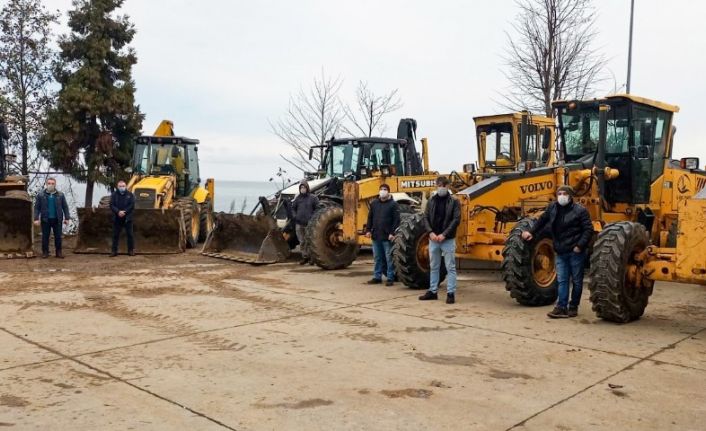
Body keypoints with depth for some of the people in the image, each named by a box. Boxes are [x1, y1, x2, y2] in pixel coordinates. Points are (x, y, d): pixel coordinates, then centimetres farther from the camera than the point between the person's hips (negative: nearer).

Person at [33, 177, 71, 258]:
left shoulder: (60, 195, 4)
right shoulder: (41, 195, 2)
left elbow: (65, 207, 6)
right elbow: (37, 207, 2)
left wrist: (67, 218, 0)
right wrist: (36, 218, -6)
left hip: (57, 219, 1)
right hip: (45, 219, 0)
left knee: (58, 236, 4)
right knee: (45, 236, 5)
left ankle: (58, 252, 13)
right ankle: (45, 252, 15)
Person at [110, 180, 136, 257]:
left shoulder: (130, 195, 3)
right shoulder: (114, 195, 6)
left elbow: (132, 205, -5)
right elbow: (112, 205, -3)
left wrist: (124, 212, -17)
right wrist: (118, 212, -19)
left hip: (127, 218, -1)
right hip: (117, 218, 1)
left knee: (130, 234, 2)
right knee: (115, 235, 5)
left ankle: (131, 250, 11)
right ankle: (114, 251, 12)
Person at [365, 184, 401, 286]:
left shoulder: (393, 204, -3)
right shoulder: (374, 203, 12)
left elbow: (396, 220, -9)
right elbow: (370, 218, 15)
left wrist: (393, 233, -16)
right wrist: (368, 230, 5)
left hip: (387, 237, -5)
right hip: (376, 236, 5)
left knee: (389, 258, 0)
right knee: (377, 258, 12)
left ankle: (390, 278, 6)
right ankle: (377, 277, 20)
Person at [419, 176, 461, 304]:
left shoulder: (454, 202, -2)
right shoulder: (431, 201, 8)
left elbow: (456, 220, -9)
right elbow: (426, 218, 6)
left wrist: (444, 234, -17)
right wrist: (431, 232, -10)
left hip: (448, 240, -4)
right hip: (433, 239, 4)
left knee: (450, 268, 0)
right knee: (434, 267, 12)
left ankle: (451, 293, 4)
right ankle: (432, 291, 21)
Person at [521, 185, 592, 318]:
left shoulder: (580, 210, -8)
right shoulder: (552, 208, 7)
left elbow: (588, 229, -9)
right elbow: (542, 220, 23)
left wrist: (580, 245, -16)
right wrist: (532, 232, 18)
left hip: (575, 252, -5)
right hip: (561, 252, 5)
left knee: (576, 281, 6)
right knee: (562, 281, 3)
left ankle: (573, 307, 17)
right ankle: (561, 307, 5)